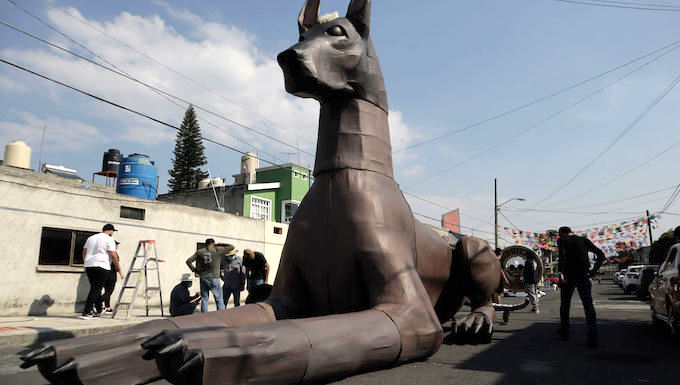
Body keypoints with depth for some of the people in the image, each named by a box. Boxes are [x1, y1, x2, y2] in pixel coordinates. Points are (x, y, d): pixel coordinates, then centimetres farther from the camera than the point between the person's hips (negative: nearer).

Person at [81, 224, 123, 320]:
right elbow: (113, 255, -9)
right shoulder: (109, 239, -3)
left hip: (89, 266, 8)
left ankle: (98, 310, 20)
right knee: (96, 289, -6)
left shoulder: (91, 238, 20)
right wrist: (119, 269, -4)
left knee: (94, 288, 14)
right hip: (101, 266, -8)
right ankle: (86, 312, -10)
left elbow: (84, 253, 23)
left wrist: (86, 264, 31)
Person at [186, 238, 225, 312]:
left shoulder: (199, 252, 6)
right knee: (219, 299, 3)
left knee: (204, 299, 11)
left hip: (203, 278, 3)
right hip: (214, 278, -3)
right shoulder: (217, 250, -3)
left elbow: (188, 261, 6)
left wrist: (194, 270, 11)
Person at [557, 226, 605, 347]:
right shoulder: (584, 240, 13)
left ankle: (564, 333, 26)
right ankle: (593, 336, -17)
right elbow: (601, 255, 7)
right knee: (588, 306, -2)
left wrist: (561, 272, -22)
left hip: (568, 277, -2)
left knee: (564, 305, 15)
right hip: (583, 277, 2)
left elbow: (562, 255, -19)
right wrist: (594, 270, 6)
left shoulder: (562, 240, 1)